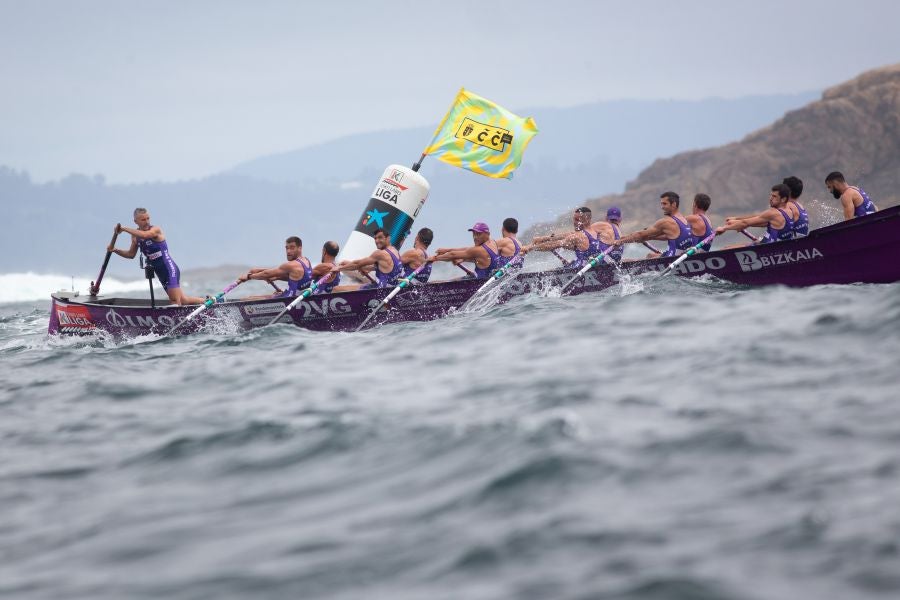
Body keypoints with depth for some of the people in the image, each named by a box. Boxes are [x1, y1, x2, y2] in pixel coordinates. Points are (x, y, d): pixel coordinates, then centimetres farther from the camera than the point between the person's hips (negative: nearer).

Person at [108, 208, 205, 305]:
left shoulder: (156, 230, -16)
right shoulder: (135, 236, 6)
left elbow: (144, 235, -38)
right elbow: (131, 254, 18)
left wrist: (124, 229, -35)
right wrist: (115, 250, 3)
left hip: (170, 269, -8)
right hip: (161, 272, 8)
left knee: (176, 301, -15)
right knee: (183, 300, 16)